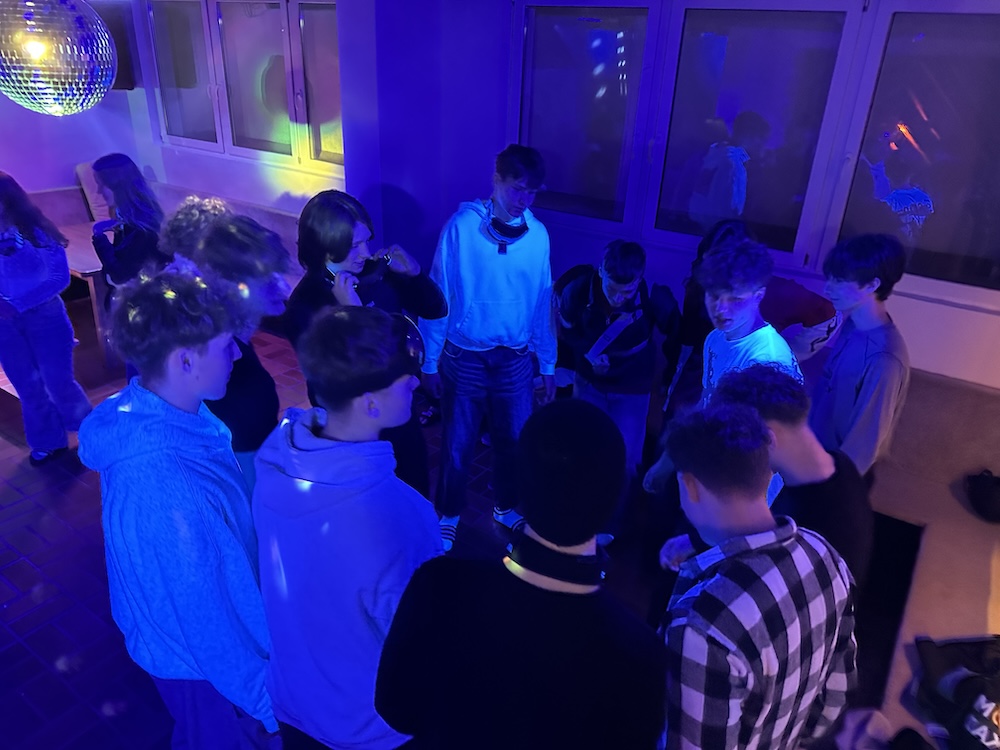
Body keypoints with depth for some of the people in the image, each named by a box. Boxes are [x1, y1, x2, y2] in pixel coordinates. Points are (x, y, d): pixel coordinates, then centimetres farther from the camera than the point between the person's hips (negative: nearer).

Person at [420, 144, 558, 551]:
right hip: (465, 357, -3)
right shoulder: (462, 227, -13)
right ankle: (448, 515, 36)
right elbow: (438, 296, -9)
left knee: (514, 441, 16)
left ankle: (506, 507, 42)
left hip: (516, 359, 3)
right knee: (457, 445, 12)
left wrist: (548, 365, 8)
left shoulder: (538, 234, -3)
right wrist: (429, 361, -7)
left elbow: (542, 303, 4)